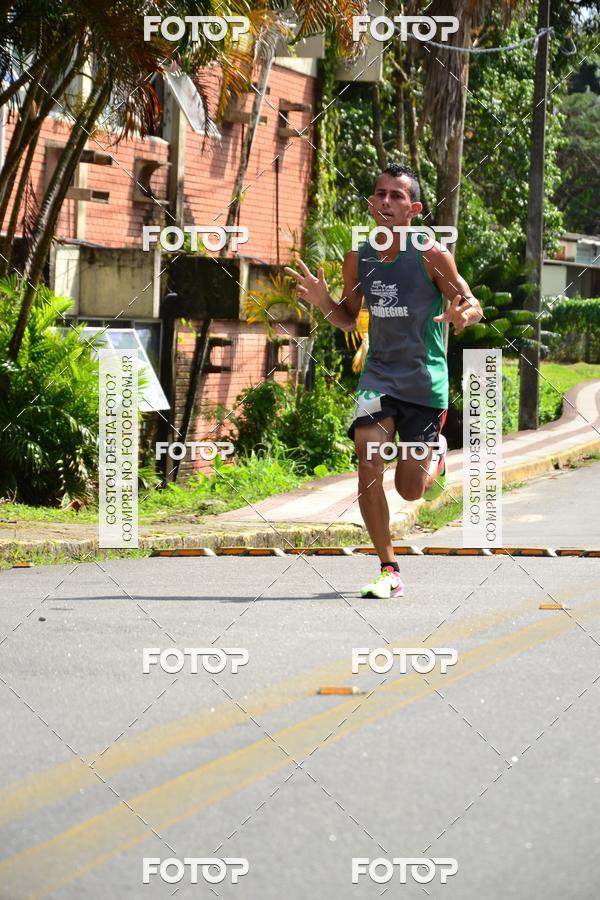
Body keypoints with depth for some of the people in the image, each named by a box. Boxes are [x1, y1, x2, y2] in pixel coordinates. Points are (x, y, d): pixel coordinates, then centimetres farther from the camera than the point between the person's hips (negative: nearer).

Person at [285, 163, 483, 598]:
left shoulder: (431, 255, -11)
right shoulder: (358, 259, 1)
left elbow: (475, 307, -5)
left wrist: (462, 315, -29)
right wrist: (323, 301, -7)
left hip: (424, 379, -3)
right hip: (378, 374, 3)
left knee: (410, 490, 3)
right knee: (369, 464, -17)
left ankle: (437, 450, 40)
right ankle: (390, 571, -6)